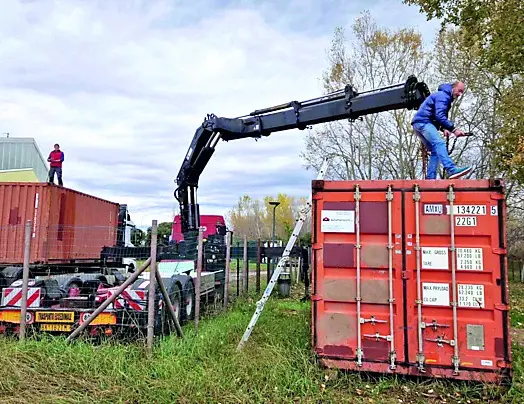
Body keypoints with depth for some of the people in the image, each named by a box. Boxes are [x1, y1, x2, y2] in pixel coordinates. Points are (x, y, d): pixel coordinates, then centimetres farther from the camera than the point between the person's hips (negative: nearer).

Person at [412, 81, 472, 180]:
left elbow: (438, 116, 30)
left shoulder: (445, 97, 27)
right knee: (439, 143, -25)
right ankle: (452, 170, -41)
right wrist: (453, 129, -21)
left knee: (435, 151, 5)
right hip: (423, 122, -10)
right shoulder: (443, 95, -7)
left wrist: (443, 129, 11)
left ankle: (430, 179, -1)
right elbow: (439, 116, -20)